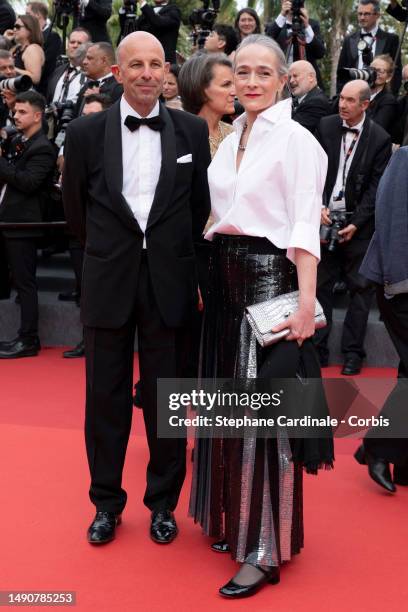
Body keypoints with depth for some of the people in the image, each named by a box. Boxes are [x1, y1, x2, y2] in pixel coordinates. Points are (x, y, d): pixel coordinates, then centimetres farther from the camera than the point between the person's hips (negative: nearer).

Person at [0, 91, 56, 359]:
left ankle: (29, 340, 3)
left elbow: (29, 182, -23)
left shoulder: (42, 148, -12)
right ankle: (25, 337, 19)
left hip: (23, 223, -9)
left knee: (25, 282, -4)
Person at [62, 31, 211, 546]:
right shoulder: (86, 132, -1)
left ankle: (163, 503, 26)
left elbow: (200, 204, 10)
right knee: (105, 398, 9)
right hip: (108, 282, 0)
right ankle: (106, 503, 26)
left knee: (165, 398, 9)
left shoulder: (192, 130, 0)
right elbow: (76, 207, 11)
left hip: (169, 282, 0)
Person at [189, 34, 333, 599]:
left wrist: (306, 302, -20)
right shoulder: (229, 141, 14)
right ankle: (234, 517, 30)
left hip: (269, 277, -7)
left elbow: (305, 226, -14)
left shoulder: (295, 139, -8)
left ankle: (264, 547, 6)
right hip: (225, 277, 8)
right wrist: (206, 279, 11)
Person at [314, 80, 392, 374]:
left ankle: (353, 350, 14)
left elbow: (376, 187, -6)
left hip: (359, 223, -2)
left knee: (360, 288, 4)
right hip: (325, 217, 2)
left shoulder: (380, 138, -4)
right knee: (320, 284, 5)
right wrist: (319, 205, -10)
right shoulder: (326, 126, 2)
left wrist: (355, 223, -12)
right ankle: (318, 347, 14)